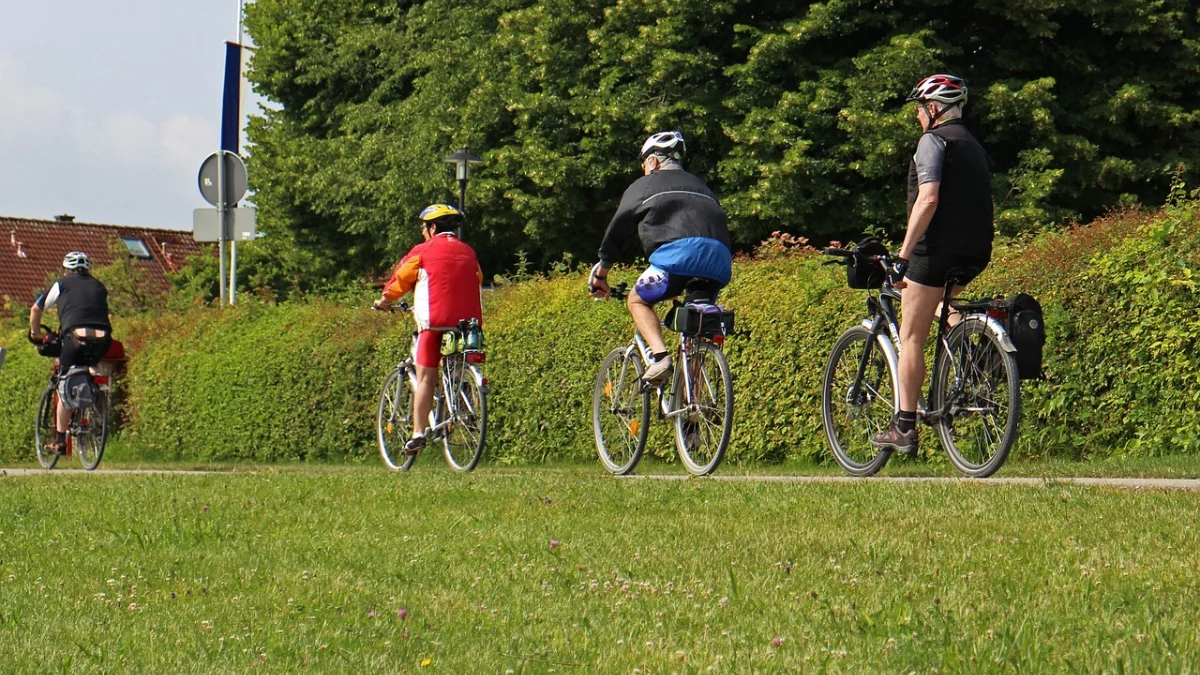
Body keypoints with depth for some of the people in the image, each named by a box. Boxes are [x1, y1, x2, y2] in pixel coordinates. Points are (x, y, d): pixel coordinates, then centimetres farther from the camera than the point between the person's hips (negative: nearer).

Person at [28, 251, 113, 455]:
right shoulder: (99, 287, 27)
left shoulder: (61, 284, 20)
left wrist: (36, 334, 43)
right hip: (103, 339, 3)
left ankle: (60, 441, 2)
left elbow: (36, 310, 28)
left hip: (76, 336, -3)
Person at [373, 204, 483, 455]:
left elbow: (400, 279, 9)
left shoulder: (423, 251, 2)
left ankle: (418, 434, -6)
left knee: (426, 378, -1)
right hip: (468, 320, 4)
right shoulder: (468, 252, 15)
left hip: (434, 321, -4)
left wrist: (384, 300, 27)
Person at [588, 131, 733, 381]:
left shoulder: (645, 185, 22)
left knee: (638, 301, 15)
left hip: (679, 252, -5)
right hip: (720, 261, 5)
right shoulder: (700, 186, 36)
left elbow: (618, 228, 22)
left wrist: (601, 272, 30)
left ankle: (660, 355, -9)